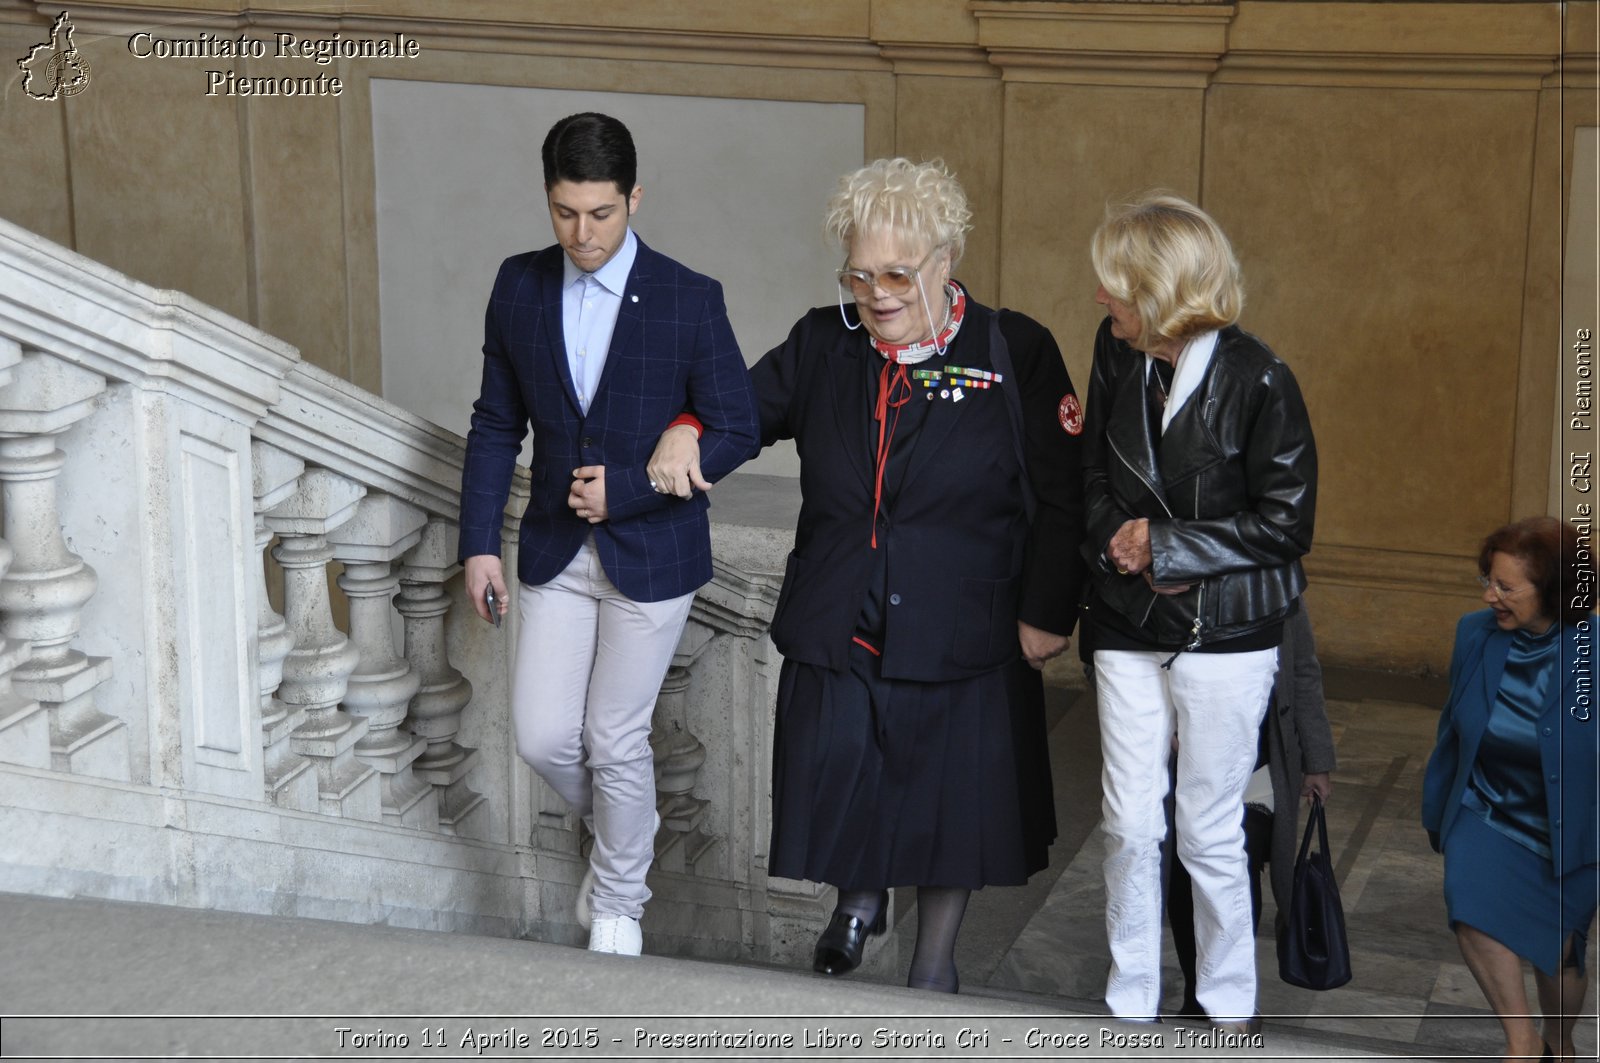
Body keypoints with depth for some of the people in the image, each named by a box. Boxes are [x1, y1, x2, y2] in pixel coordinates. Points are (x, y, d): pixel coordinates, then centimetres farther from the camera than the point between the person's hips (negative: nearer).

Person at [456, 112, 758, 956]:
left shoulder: (689, 300, -13)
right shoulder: (519, 286, -2)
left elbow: (734, 430, -9)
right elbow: (496, 423, 5)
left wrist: (625, 490, -17)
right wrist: (479, 542, -1)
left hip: (651, 553, -3)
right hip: (555, 553, 4)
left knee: (615, 740, 3)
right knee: (542, 737, 4)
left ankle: (619, 901, 27)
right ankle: (617, 831, 36)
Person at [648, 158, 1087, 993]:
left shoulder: (1017, 354, -7)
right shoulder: (823, 344, 3)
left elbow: (1061, 498, -5)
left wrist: (1048, 613, -7)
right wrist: (688, 429, -3)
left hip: (961, 637, -2)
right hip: (836, 635, 2)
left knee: (949, 807, 12)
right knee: (835, 794, 7)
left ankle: (934, 964, 35)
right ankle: (858, 897, 42)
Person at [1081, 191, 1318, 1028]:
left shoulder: (1257, 380, -17)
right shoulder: (1118, 352, -2)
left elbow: (1286, 524, -13)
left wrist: (1164, 546, -15)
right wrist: (1115, 541, -5)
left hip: (1225, 635, -4)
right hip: (1129, 628, 4)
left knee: (1210, 834, 6)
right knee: (1128, 826, 9)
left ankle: (1228, 1005, 25)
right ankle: (1130, 1000, 25)